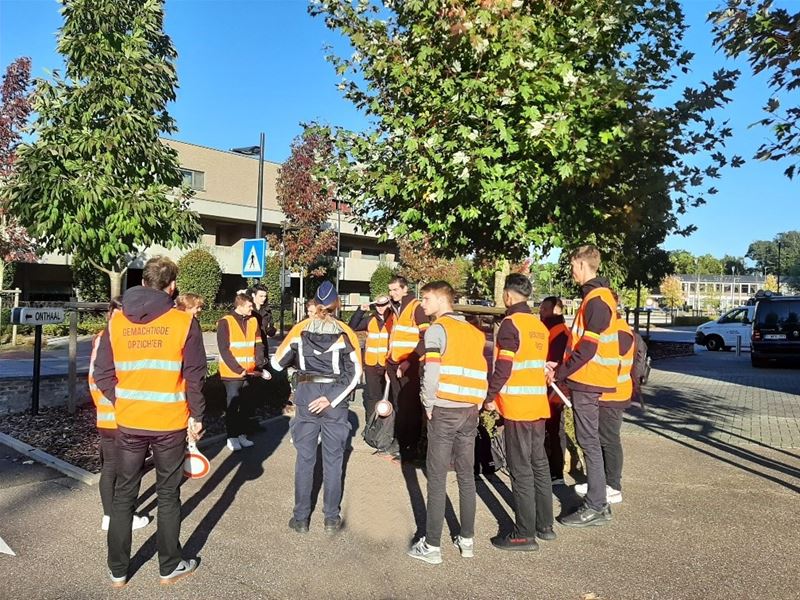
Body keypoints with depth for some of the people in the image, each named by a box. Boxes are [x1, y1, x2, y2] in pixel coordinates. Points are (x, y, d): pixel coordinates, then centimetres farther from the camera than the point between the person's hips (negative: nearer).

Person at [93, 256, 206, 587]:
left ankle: (117, 570, 28)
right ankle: (170, 566, 26)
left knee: (123, 494, 17)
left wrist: (123, 403, 14)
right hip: (171, 423, -2)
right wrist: (196, 416, 1)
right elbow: (194, 376, -9)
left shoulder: (116, 320, 0)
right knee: (168, 495, 12)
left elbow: (102, 374, 1)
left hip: (128, 423, 3)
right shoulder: (183, 322, -10)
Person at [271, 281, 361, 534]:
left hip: (306, 397, 1)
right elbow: (355, 373, -10)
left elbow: (277, 362, 4)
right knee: (333, 460, 9)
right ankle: (332, 519, 19)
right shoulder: (345, 333, -3)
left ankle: (301, 518, 19)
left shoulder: (300, 329, -1)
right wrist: (331, 399, -10)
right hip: (335, 401, -1)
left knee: (305, 459, 10)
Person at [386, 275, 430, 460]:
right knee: (399, 406, 13)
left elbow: (425, 339, -15)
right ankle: (400, 441, 23)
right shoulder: (395, 309, 16)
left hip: (410, 367, -7)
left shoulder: (416, 308, -8)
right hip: (395, 365, 7)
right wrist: (389, 364, 17)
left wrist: (408, 363, -17)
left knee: (411, 407, -1)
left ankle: (412, 446, 8)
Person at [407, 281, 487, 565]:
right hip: (470, 411, 6)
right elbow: (486, 370, 7)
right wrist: (478, 403, 11)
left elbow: (431, 372, -16)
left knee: (437, 479, 1)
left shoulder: (437, 329, -5)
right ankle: (467, 540, 22)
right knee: (466, 477, 14)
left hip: (444, 411, -6)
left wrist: (428, 405, -5)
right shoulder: (474, 331, 13)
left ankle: (432, 546, 7)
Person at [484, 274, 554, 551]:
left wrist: (490, 397, -6)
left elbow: (503, 367, -18)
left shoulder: (510, 323, -13)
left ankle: (524, 534, 5)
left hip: (517, 406, -8)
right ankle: (544, 525, 25)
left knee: (521, 469, -2)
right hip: (538, 404, 8)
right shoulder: (539, 325, 11)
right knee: (539, 464, 15)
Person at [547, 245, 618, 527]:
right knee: (589, 442, 14)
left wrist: (559, 373, -14)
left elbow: (588, 347, -21)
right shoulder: (596, 296, 15)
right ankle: (597, 503, 23)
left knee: (589, 442, -3)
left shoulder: (596, 300, -16)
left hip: (587, 381, -10)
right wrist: (561, 364, 12)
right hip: (587, 379, 10)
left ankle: (595, 508, 6)